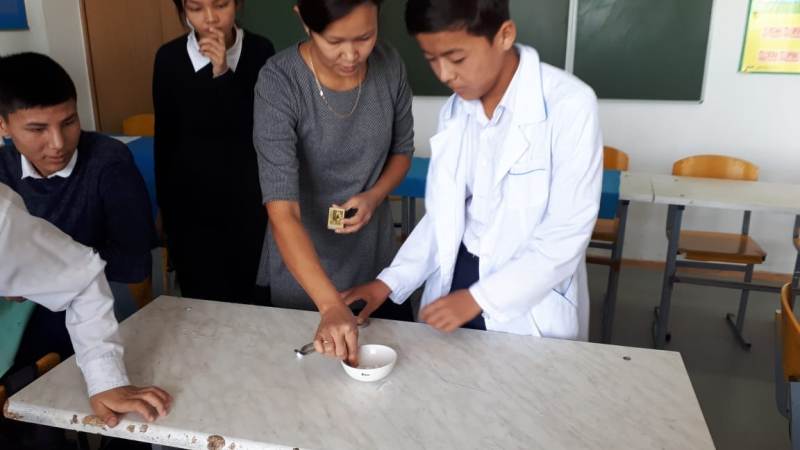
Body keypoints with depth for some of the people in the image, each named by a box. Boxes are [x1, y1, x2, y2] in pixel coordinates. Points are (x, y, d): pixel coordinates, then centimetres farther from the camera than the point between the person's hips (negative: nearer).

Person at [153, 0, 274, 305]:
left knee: (245, 297, 12)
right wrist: (167, 210, 5)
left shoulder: (259, 51, -7)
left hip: (247, 197, 0)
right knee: (203, 302, 7)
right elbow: (165, 141, 1)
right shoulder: (169, 58, -6)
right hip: (190, 202, 0)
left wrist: (225, 74, -24)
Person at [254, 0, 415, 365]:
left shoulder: (390, 66, -11)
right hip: (303, 269, -3)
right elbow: (282, 212, -31)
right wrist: (331, 305, -42)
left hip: (376, 258, 4)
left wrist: (374, 196, -16)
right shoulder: (279, 82, -24)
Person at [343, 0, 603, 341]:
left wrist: (477, 298, -21)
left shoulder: (570, 104, -18)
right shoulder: (453, 112, 1)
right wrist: (389, 282, -4)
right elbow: (444, 215, 6)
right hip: (456, 276, 5)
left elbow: (568, 234, -19)